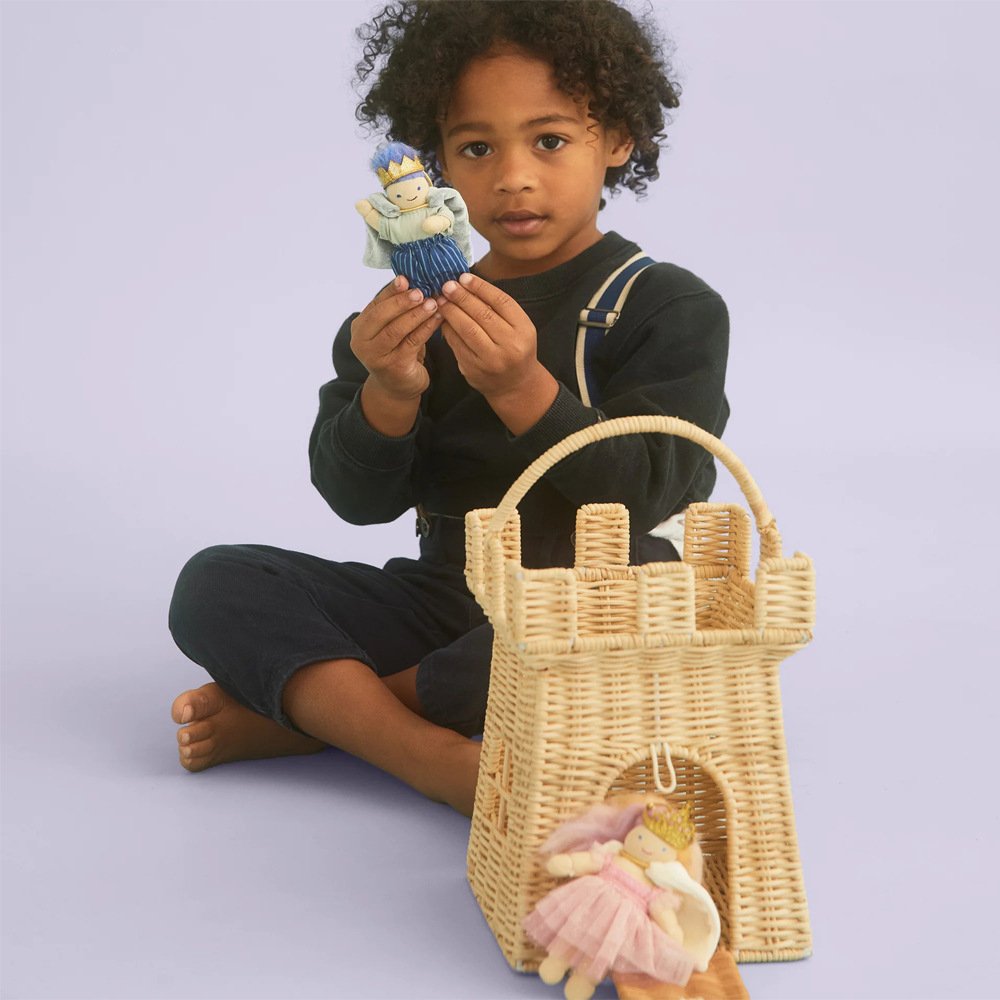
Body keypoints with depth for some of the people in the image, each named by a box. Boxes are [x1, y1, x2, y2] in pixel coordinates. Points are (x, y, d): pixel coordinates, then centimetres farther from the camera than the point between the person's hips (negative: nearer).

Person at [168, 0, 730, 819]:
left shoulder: (672, 310, -5)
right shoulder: (417, 314, 6)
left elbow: (648, 493, -17)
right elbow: (357, 499, -1)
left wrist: (523, 391, -31)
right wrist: (387, 396, -22)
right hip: (446, 596, 4)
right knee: (214, 584, -8)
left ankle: (302, 708, -18)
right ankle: (437, 758, -27)